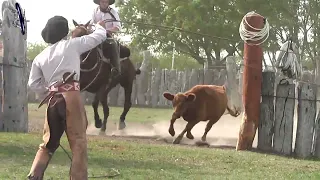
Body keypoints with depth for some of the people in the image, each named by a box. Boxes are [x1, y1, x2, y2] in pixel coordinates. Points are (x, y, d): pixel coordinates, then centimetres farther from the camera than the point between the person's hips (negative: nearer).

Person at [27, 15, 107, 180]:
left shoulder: (40, 57, 17)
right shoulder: (71, 44, 6)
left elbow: (33, 84, 9)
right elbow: (99, 37, 14)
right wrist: (100, 26, 35)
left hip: (53, 99, 5)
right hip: (71, 96, -5)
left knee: (48, 143, 16)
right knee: (78, 142, -3)